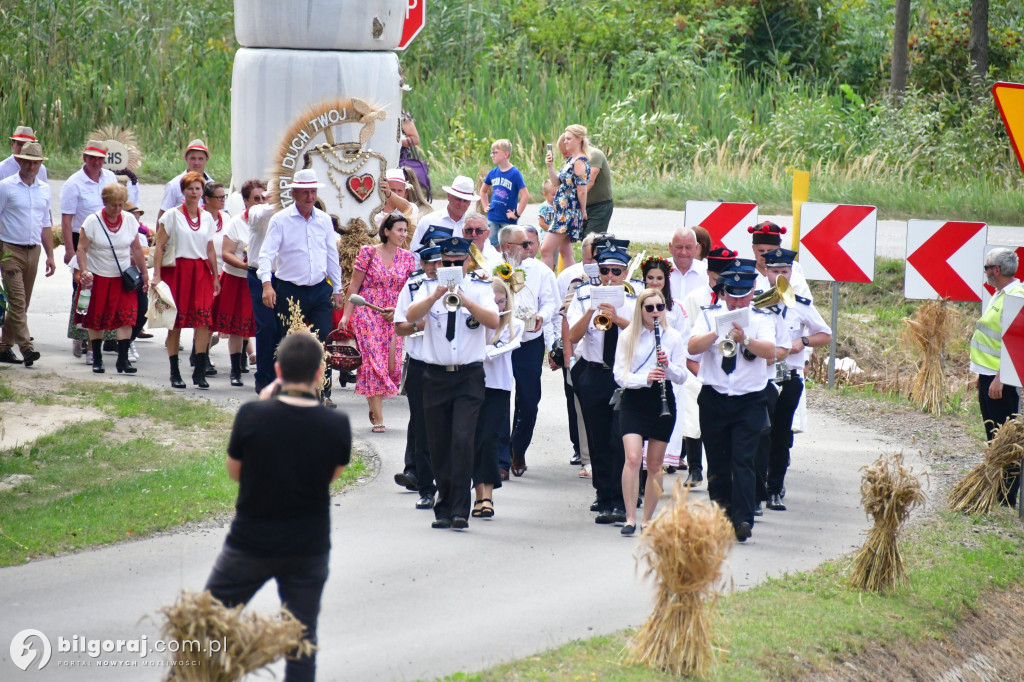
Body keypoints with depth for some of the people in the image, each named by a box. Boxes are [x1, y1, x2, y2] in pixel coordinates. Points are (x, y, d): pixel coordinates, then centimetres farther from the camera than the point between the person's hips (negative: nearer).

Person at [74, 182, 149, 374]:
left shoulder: (130, 220, 2)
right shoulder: (92, 222, -8)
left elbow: (137, 249, 10)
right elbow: (82, 249, -9)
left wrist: (145, 274, 11)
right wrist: (84, 271, -23)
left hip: (124, 277, 2)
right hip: (98, 277, -2)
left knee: (126, 317, -9)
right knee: (96, 319, 3)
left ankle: (123, 359, -8)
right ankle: (97, 359, 15)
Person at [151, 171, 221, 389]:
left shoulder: (207, 217, 12)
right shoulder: (172, 216, 0)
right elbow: (159, 247, -2)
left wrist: (216, 277, 13)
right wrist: (157, 275, -10)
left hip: (201, 272, 3)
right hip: (177, 271, -3)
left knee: (203, 320, -9)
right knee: (175, 321, -1)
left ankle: (200, 372, -6)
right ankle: (174, 373, 6)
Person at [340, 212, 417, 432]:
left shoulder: (407, 258, 6)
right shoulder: (368, 252, -4)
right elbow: (354, 286, -1)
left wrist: (398, 309, -9)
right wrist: (346, 315, -4)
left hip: (393, 317, 4)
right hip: (367, 313, -4)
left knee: (391, 363, -2)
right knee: (373, 361, -10)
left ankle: (375, 406, 20)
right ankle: (378, 418, -10)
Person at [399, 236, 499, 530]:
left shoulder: (480, 289, 4)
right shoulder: (431, 289, 6)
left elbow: (493, 321, -12)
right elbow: (410, 316, -10)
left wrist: (465, 300, -24)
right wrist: (435, 296, -25)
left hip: (469, 376, -2)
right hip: (436, 374, 2)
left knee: (462, 440, -15)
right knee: (439, 446, 6)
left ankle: (460, 510, -13)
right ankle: (444, 508, 16)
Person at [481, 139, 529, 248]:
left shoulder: (515, 173, -11)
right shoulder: (493, 172, 6)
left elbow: (525, 195, -17)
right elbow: (483, 191, 25)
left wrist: (517, 214, -15)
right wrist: (485, 207, 14)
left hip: (508, 220, -5)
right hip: (493, 219, 5)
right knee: (494, 248, 9)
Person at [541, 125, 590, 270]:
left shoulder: (580, 162, -16)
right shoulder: (570, 160, 14)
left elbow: (582, 190, -17)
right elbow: (557, 181, 18)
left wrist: (583, 212, -8)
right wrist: (550, 166, 2)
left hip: (569, 213, -10)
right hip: (562, 210, 10)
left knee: (546, 251, -12)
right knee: (565, 251, 13)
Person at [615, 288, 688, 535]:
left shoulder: (674, 337, 3)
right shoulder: (628, 336, 0)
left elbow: (682, 377, 3)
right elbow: (620, 374, -4)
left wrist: (668, 365, -19)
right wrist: (645, 378, -22)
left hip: (662, 401, 2)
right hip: (633, 401, -2)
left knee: (655, 464, 6)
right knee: (633, 459, -16)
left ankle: (647, 519, 16)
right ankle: (630, 518, -13)